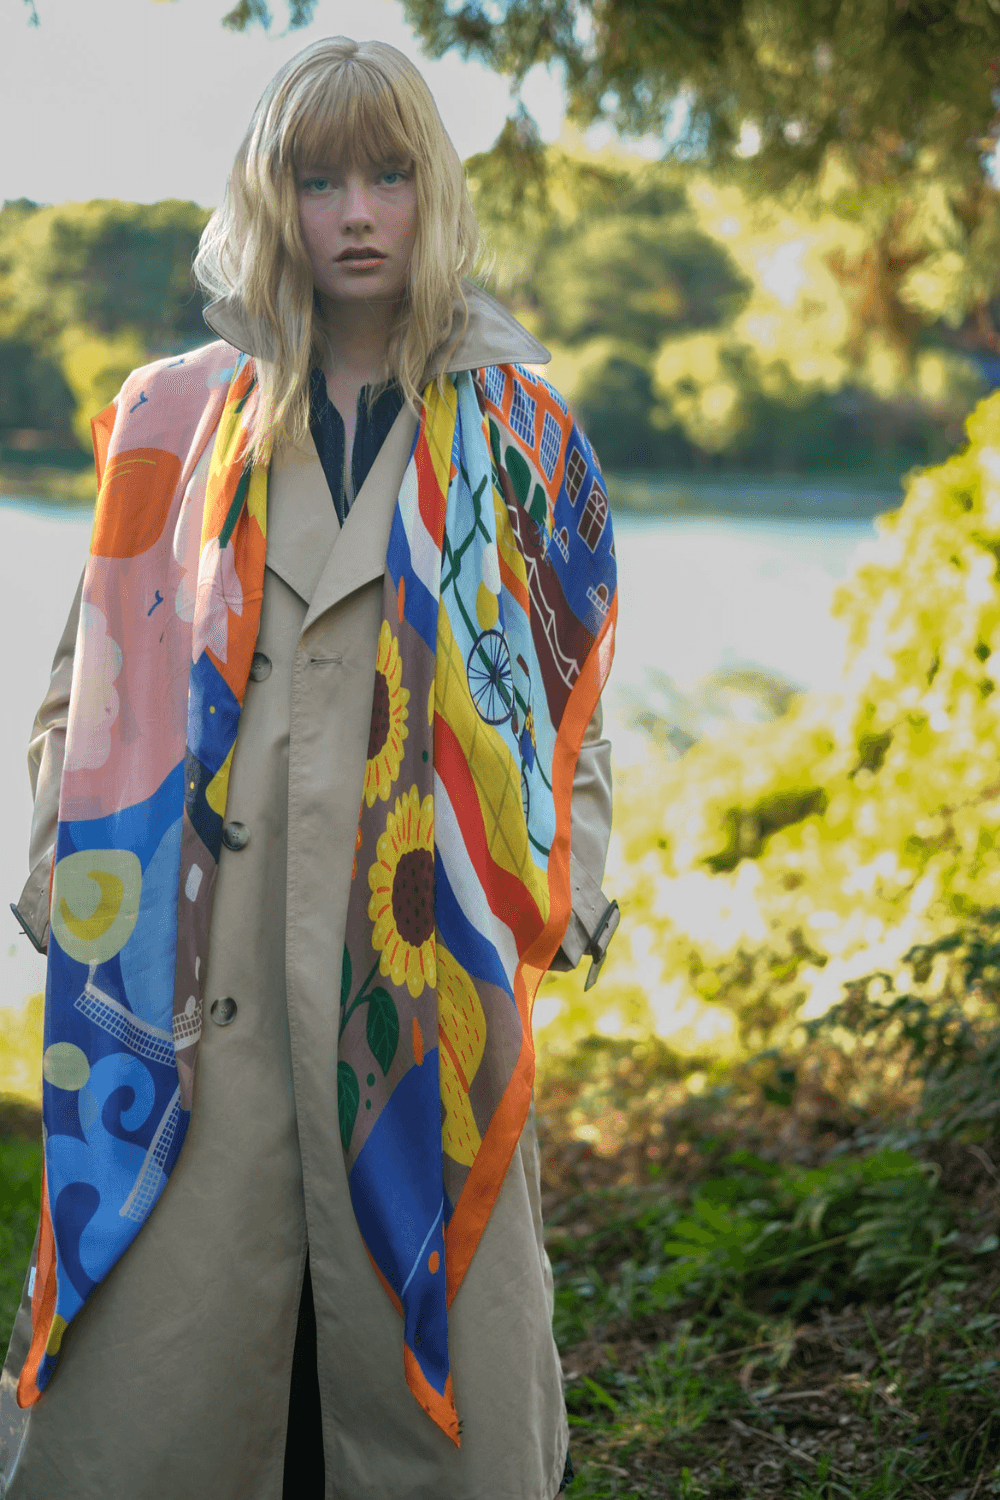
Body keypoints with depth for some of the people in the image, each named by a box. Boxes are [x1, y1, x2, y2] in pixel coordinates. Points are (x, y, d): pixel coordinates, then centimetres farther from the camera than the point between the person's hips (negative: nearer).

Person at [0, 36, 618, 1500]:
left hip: (432, 962, 0)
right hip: (202, 961, 1)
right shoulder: (176, 423, 12)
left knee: (442, 1367, 2)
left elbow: (570, 689, 13)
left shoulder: (519, 433, 11)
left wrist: (564, 902, 2)